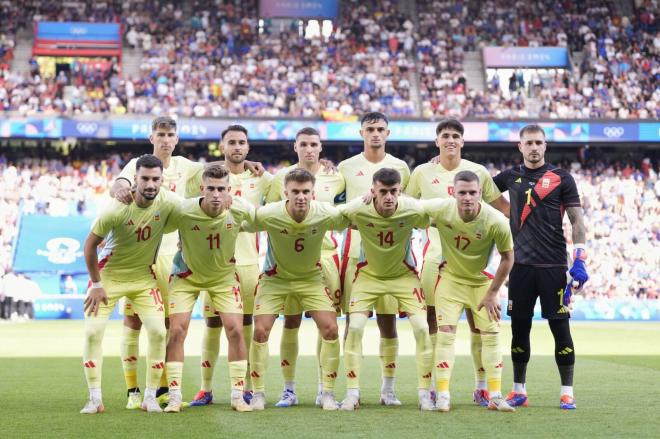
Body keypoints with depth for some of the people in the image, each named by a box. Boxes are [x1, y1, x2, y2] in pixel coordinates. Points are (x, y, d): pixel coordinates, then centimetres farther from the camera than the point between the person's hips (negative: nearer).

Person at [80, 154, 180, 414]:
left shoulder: (169, 203, -19)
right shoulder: (117, 209, -26)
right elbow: (90, 244, -14)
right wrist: (96, 284, -9)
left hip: (144, 276, 2)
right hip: (109, 275, -2)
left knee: (158, 332, -8)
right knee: (92, 332, -9)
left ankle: (150, 398, 5)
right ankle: (95, 399, 2)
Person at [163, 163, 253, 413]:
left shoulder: (239, 209, -23)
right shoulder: (183, 212, -30)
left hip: (224, 275, 2)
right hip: (187, 275, -1)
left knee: (235, 330, -8)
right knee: (177, 331, -10)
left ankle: (238, 395, 4)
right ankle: (175, 396, 0)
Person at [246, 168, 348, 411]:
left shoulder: (326, 214, -22)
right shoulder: (267, 214, -27)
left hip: (311, 277, 1)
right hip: (275, 278, -1)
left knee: (330, 329, -10)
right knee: (260, 330, -12)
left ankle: (328, 393, 4)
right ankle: (258, 393, 4)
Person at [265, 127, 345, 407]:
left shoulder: (335, 178, 7)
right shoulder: (281, 177, 5)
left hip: (325, 254, 1)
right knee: (291, 323, 1)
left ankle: (324, 389, 9)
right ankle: (289, 389, 8)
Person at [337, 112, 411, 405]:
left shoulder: (400, 167, 9)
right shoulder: (347, 167, 7)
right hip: (355, 250, -1)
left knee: (388, 321, 2)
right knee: (353, 320, -1)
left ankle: (388, 388, 8)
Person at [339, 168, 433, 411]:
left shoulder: (414, 211, -25)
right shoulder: (356, 210, -27)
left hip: (403, 275, 0)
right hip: (368, 275, 0)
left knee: (421, 327, -12)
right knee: (355, 327, -14)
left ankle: (424, 393, 2)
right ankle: (352, 393, -1)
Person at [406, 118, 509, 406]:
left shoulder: (478, 172, 5)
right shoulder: (422, 173, 5)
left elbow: (504, 207, 11)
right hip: (434, 256, 0)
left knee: (478, 321, -1)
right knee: (432, 322, -1)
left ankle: (481, 386, 7)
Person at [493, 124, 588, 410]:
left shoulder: (561, 178, 1)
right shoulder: (511, 177, 10)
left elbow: (577, 221, -1)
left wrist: (579, 262, -9)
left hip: (553, 266, -3)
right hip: (521, 265, 3)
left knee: (560, 327, -2)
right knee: (519, 328, 6)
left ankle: (567, 392, 5)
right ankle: (519, 391, 15)